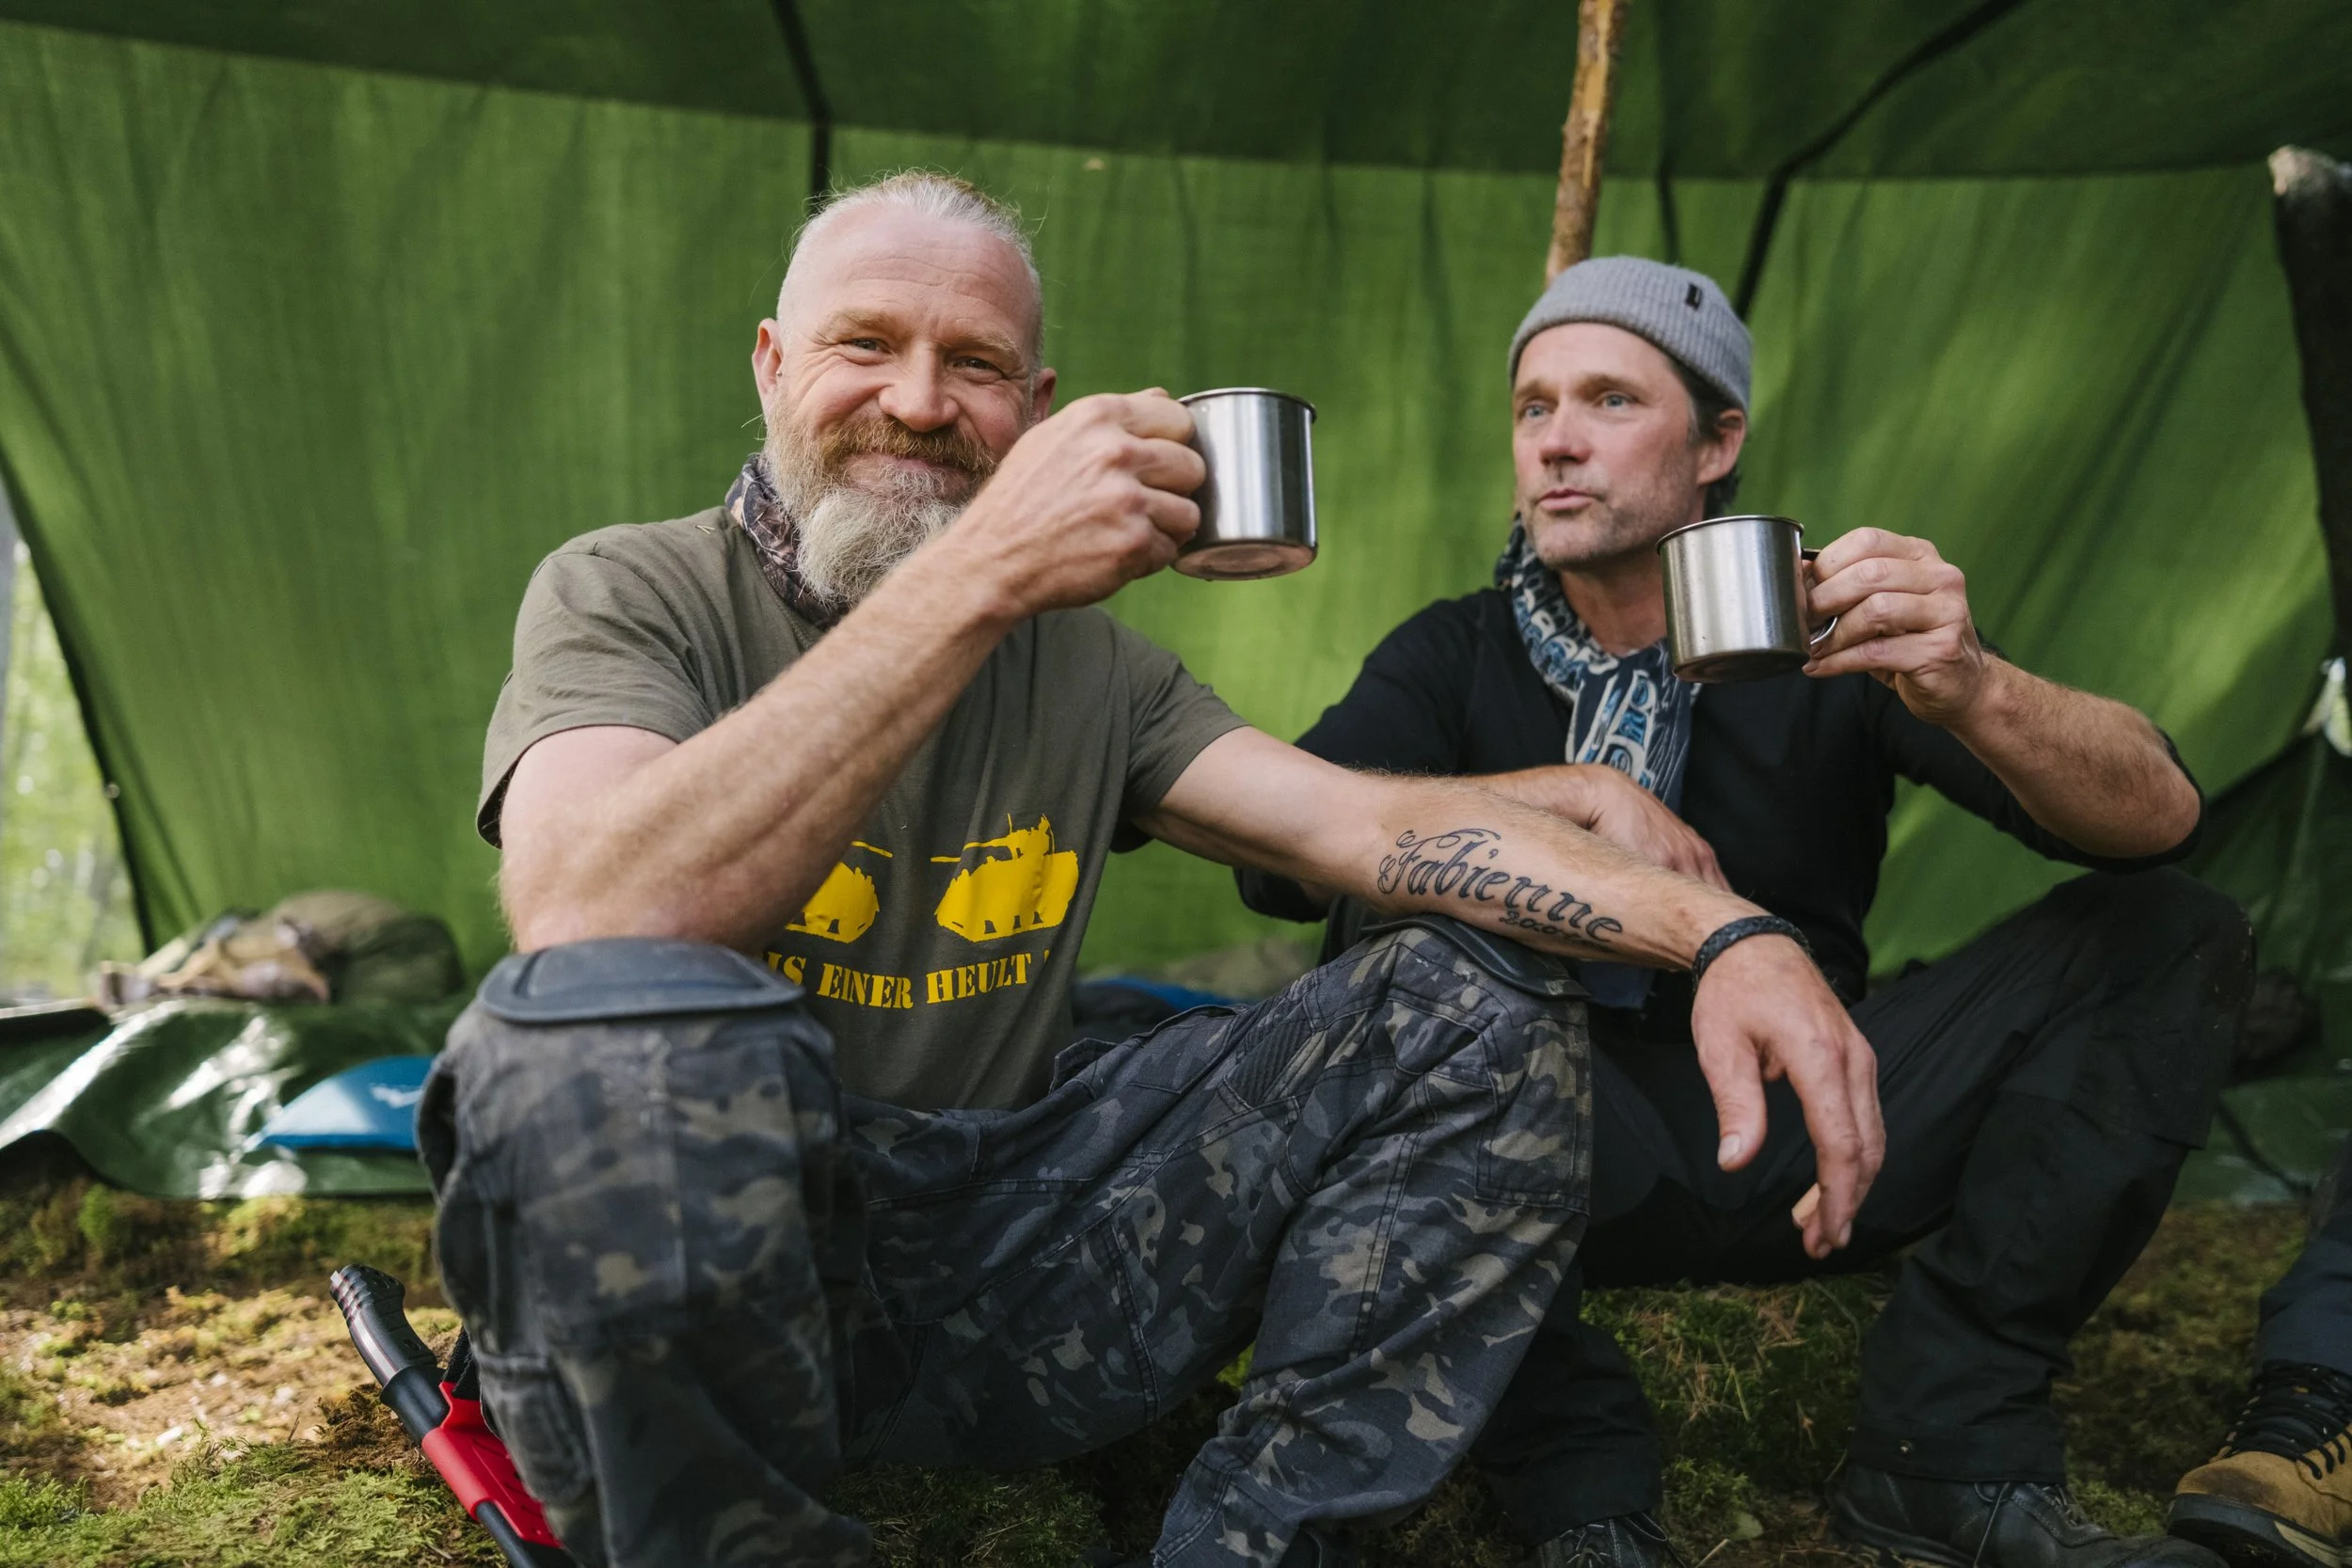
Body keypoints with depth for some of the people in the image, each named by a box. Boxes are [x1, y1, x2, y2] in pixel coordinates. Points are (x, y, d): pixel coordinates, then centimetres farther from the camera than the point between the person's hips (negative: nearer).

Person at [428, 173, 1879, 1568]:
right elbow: (595, 927, -27)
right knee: (614, 1027, -39)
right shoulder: (628, 596, -6)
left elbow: (1376, 823, -2)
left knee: (1485, 1003, -6)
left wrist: (1719, 928, -19)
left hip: (1020, 1269, 4)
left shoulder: (1086, 663, 9)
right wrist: (983, 574, -31)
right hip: (713, 1269, -4)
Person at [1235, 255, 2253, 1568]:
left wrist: (1972, 692, -32)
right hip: (1568, 1158, -1)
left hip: (1797, 1147, 2)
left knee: (2175, 937, -11)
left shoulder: (1830, 636, -1)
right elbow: (1283, 853, -19)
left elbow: (2160, 822, -11)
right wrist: (1579, 792, -24)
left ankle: (1952, 1453, -11)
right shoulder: (1457, 656, 0)